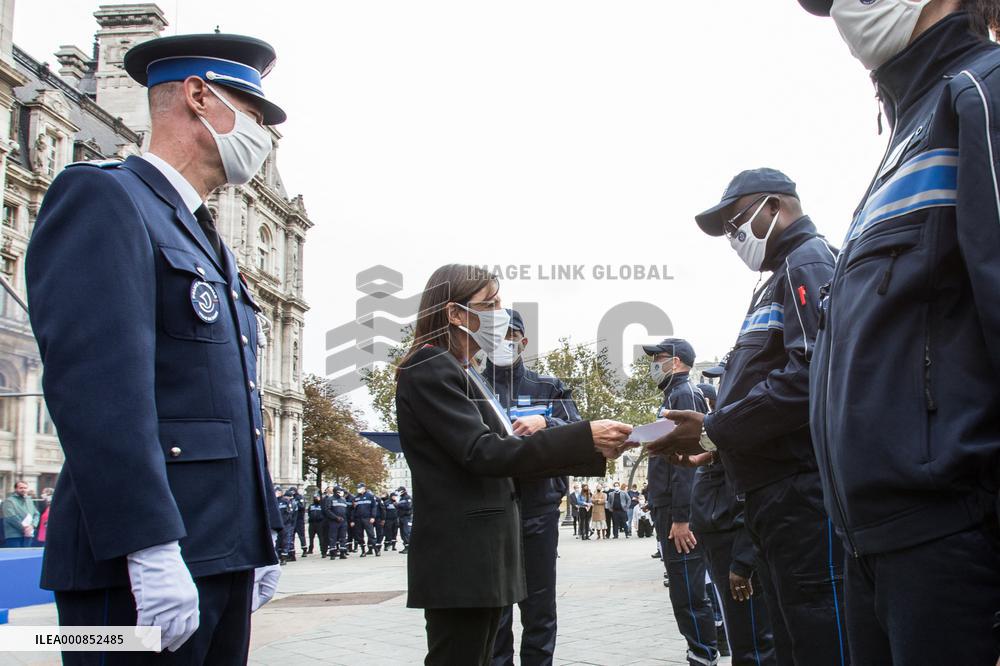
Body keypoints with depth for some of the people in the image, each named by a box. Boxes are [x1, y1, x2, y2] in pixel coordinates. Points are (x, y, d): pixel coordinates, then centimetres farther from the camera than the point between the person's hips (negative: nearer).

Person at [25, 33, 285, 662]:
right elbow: (97, 386, -19)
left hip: (221, 558, 9)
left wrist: (263, 538, 20)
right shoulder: (101, 196, -7)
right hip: (146, 565, -9)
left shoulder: (211, 246, 21)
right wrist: (151, 551, -24)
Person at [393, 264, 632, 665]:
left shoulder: (464, 376, 19)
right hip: (458, 560, -9)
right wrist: (584, 437, -24)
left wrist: (593, 453, 6)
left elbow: (505, 455, 16)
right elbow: (482, 453, -20)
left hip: (480, 556, 9)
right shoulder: (430, 370, -11)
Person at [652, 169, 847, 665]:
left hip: (806, 493, -10)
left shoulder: (810, 261, -7)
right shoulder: (782, 277, 24)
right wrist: (717, 439, 11)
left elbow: (812, 372, -22)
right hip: (776, 496, 10)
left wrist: (715, 430, -15)